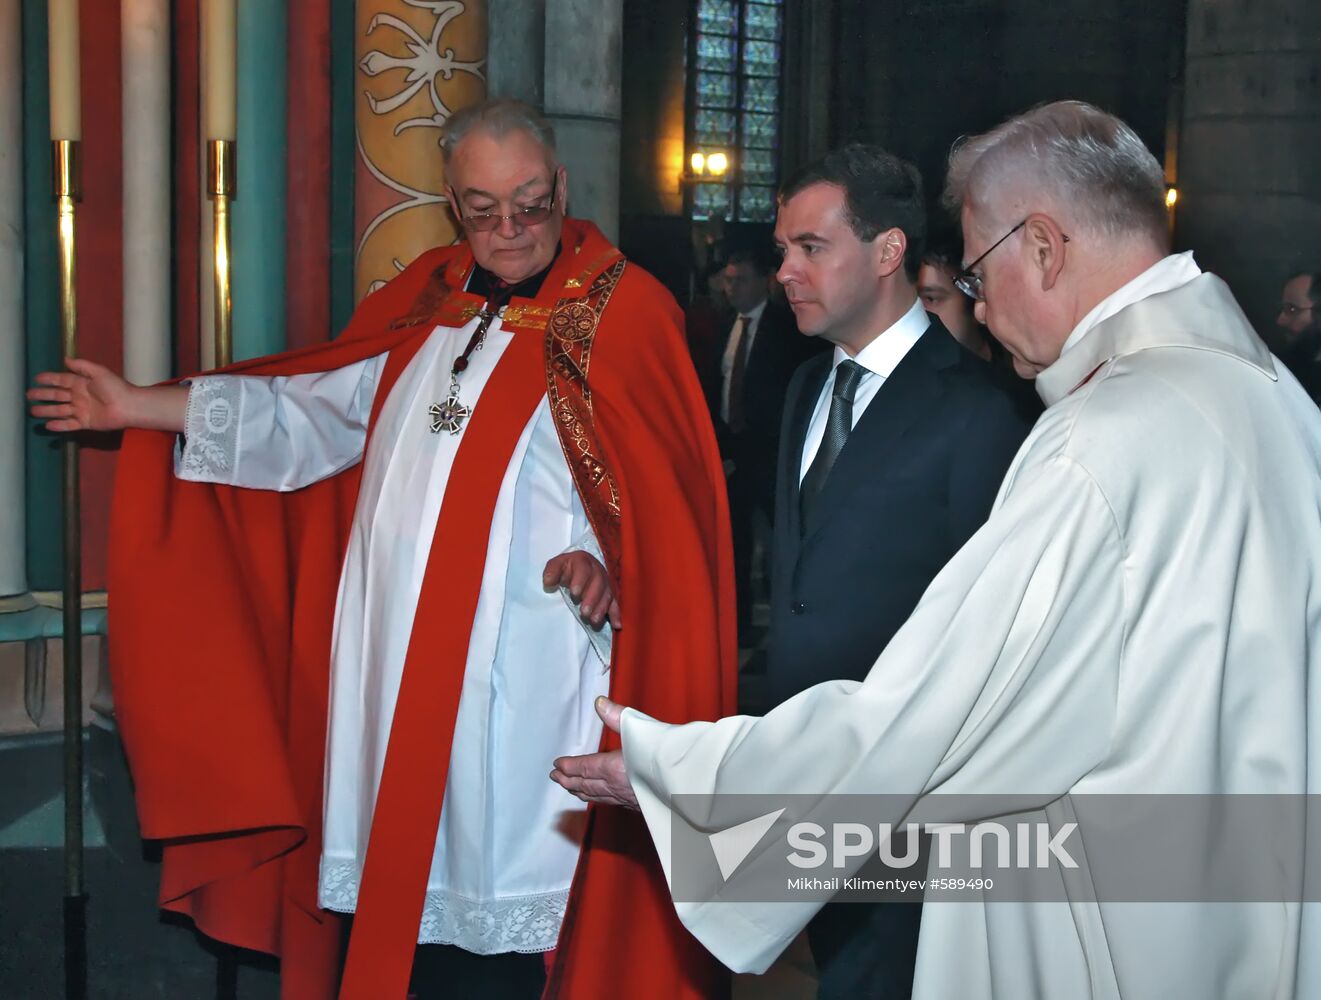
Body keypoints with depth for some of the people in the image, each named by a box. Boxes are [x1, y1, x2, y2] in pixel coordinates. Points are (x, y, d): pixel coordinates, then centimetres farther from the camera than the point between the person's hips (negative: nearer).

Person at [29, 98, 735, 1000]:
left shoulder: (623, 311, -4)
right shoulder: (428, 297, 13)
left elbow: (660, 488, -8)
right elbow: (318, 411, 17)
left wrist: (605, 559, -29)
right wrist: (143, 408, 15)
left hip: (524, 678, -5)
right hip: (395, 670, 5)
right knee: (403, 895, 12)